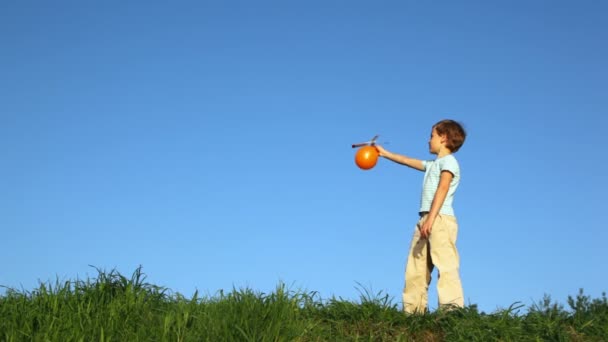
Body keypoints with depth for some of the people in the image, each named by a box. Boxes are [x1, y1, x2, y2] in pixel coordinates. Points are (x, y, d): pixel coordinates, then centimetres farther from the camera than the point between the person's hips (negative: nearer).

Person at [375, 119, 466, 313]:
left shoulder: (448, 161, 0)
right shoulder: (433, 165, 28)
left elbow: (443, 189, -13)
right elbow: (408, 161, 40)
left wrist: (431, 218, -24)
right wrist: (385, 153, 45)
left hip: (440, 219, -9)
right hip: (425, 219, 9)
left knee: (445, 265, -19)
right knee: (415, 268, 2)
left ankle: (452, 308, -26)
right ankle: (413, 310, 1)